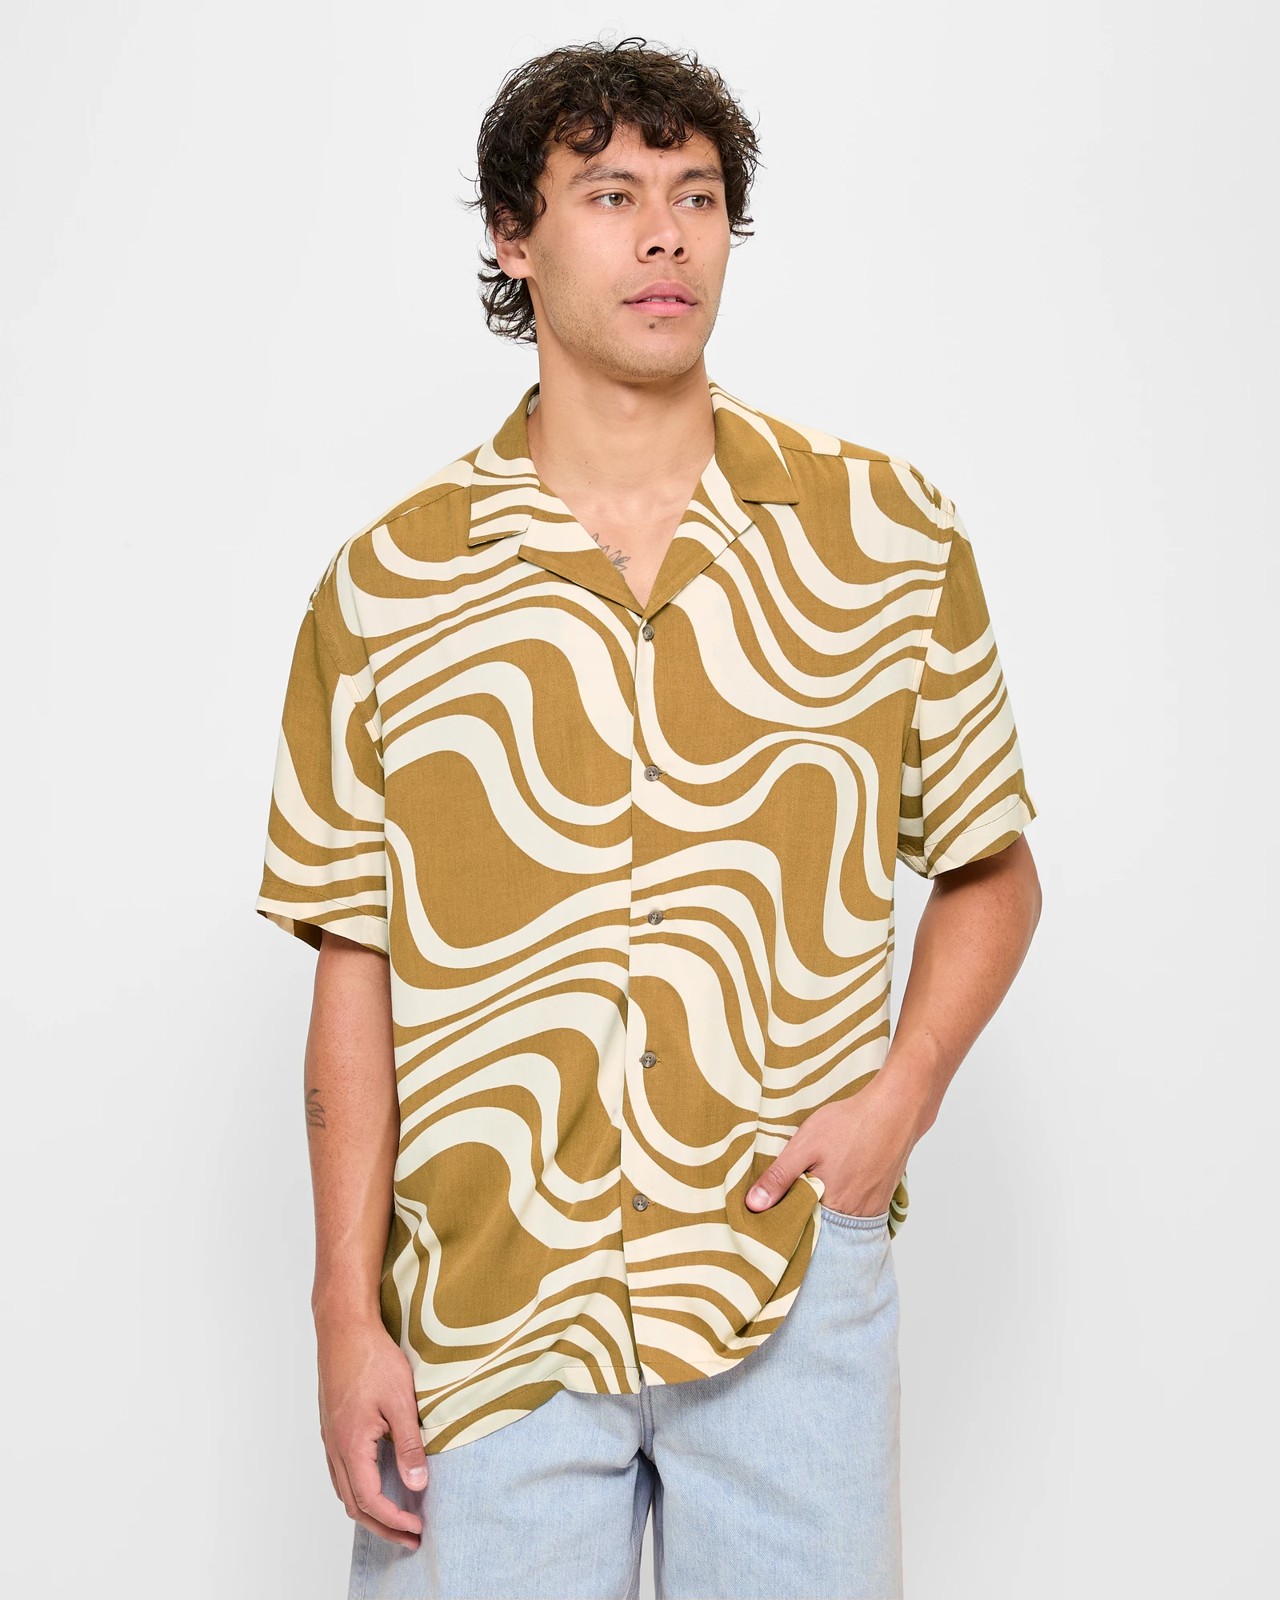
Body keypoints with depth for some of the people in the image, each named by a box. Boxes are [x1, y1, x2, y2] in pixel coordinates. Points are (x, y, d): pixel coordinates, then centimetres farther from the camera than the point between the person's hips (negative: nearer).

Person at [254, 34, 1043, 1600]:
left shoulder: (890, 534, 2)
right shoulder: (385, 586, 1)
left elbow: (991, 869, 11)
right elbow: (357, 966, 2)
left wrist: (898, 1094, -5)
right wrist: (348, 1319, -1)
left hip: (796, 1293, 1)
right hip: (485, 1310, 0)